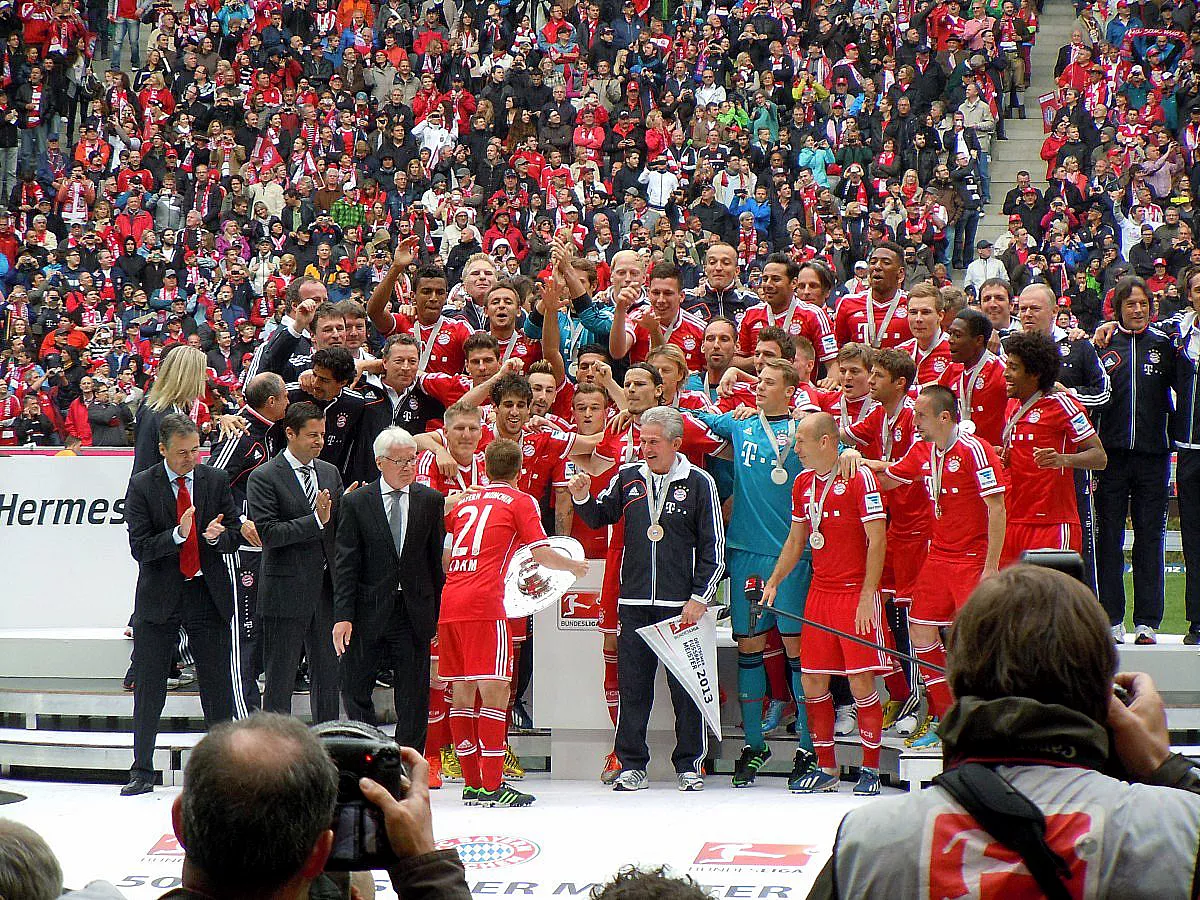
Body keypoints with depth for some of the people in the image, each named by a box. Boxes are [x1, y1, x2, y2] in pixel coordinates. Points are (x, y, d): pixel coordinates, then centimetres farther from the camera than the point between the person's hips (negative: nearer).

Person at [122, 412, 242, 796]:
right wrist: (177, 534, -25)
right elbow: (139, 547, -10)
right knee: (148, 688, 4)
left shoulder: (215, 480, 3)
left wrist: (217, 535, -18)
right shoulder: (142, 485, -4)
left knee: (218, 685, 3)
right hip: (159, 598, -1)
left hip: (209, 594, 1)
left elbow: (234, 536, 5)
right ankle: (142, 771, 12)